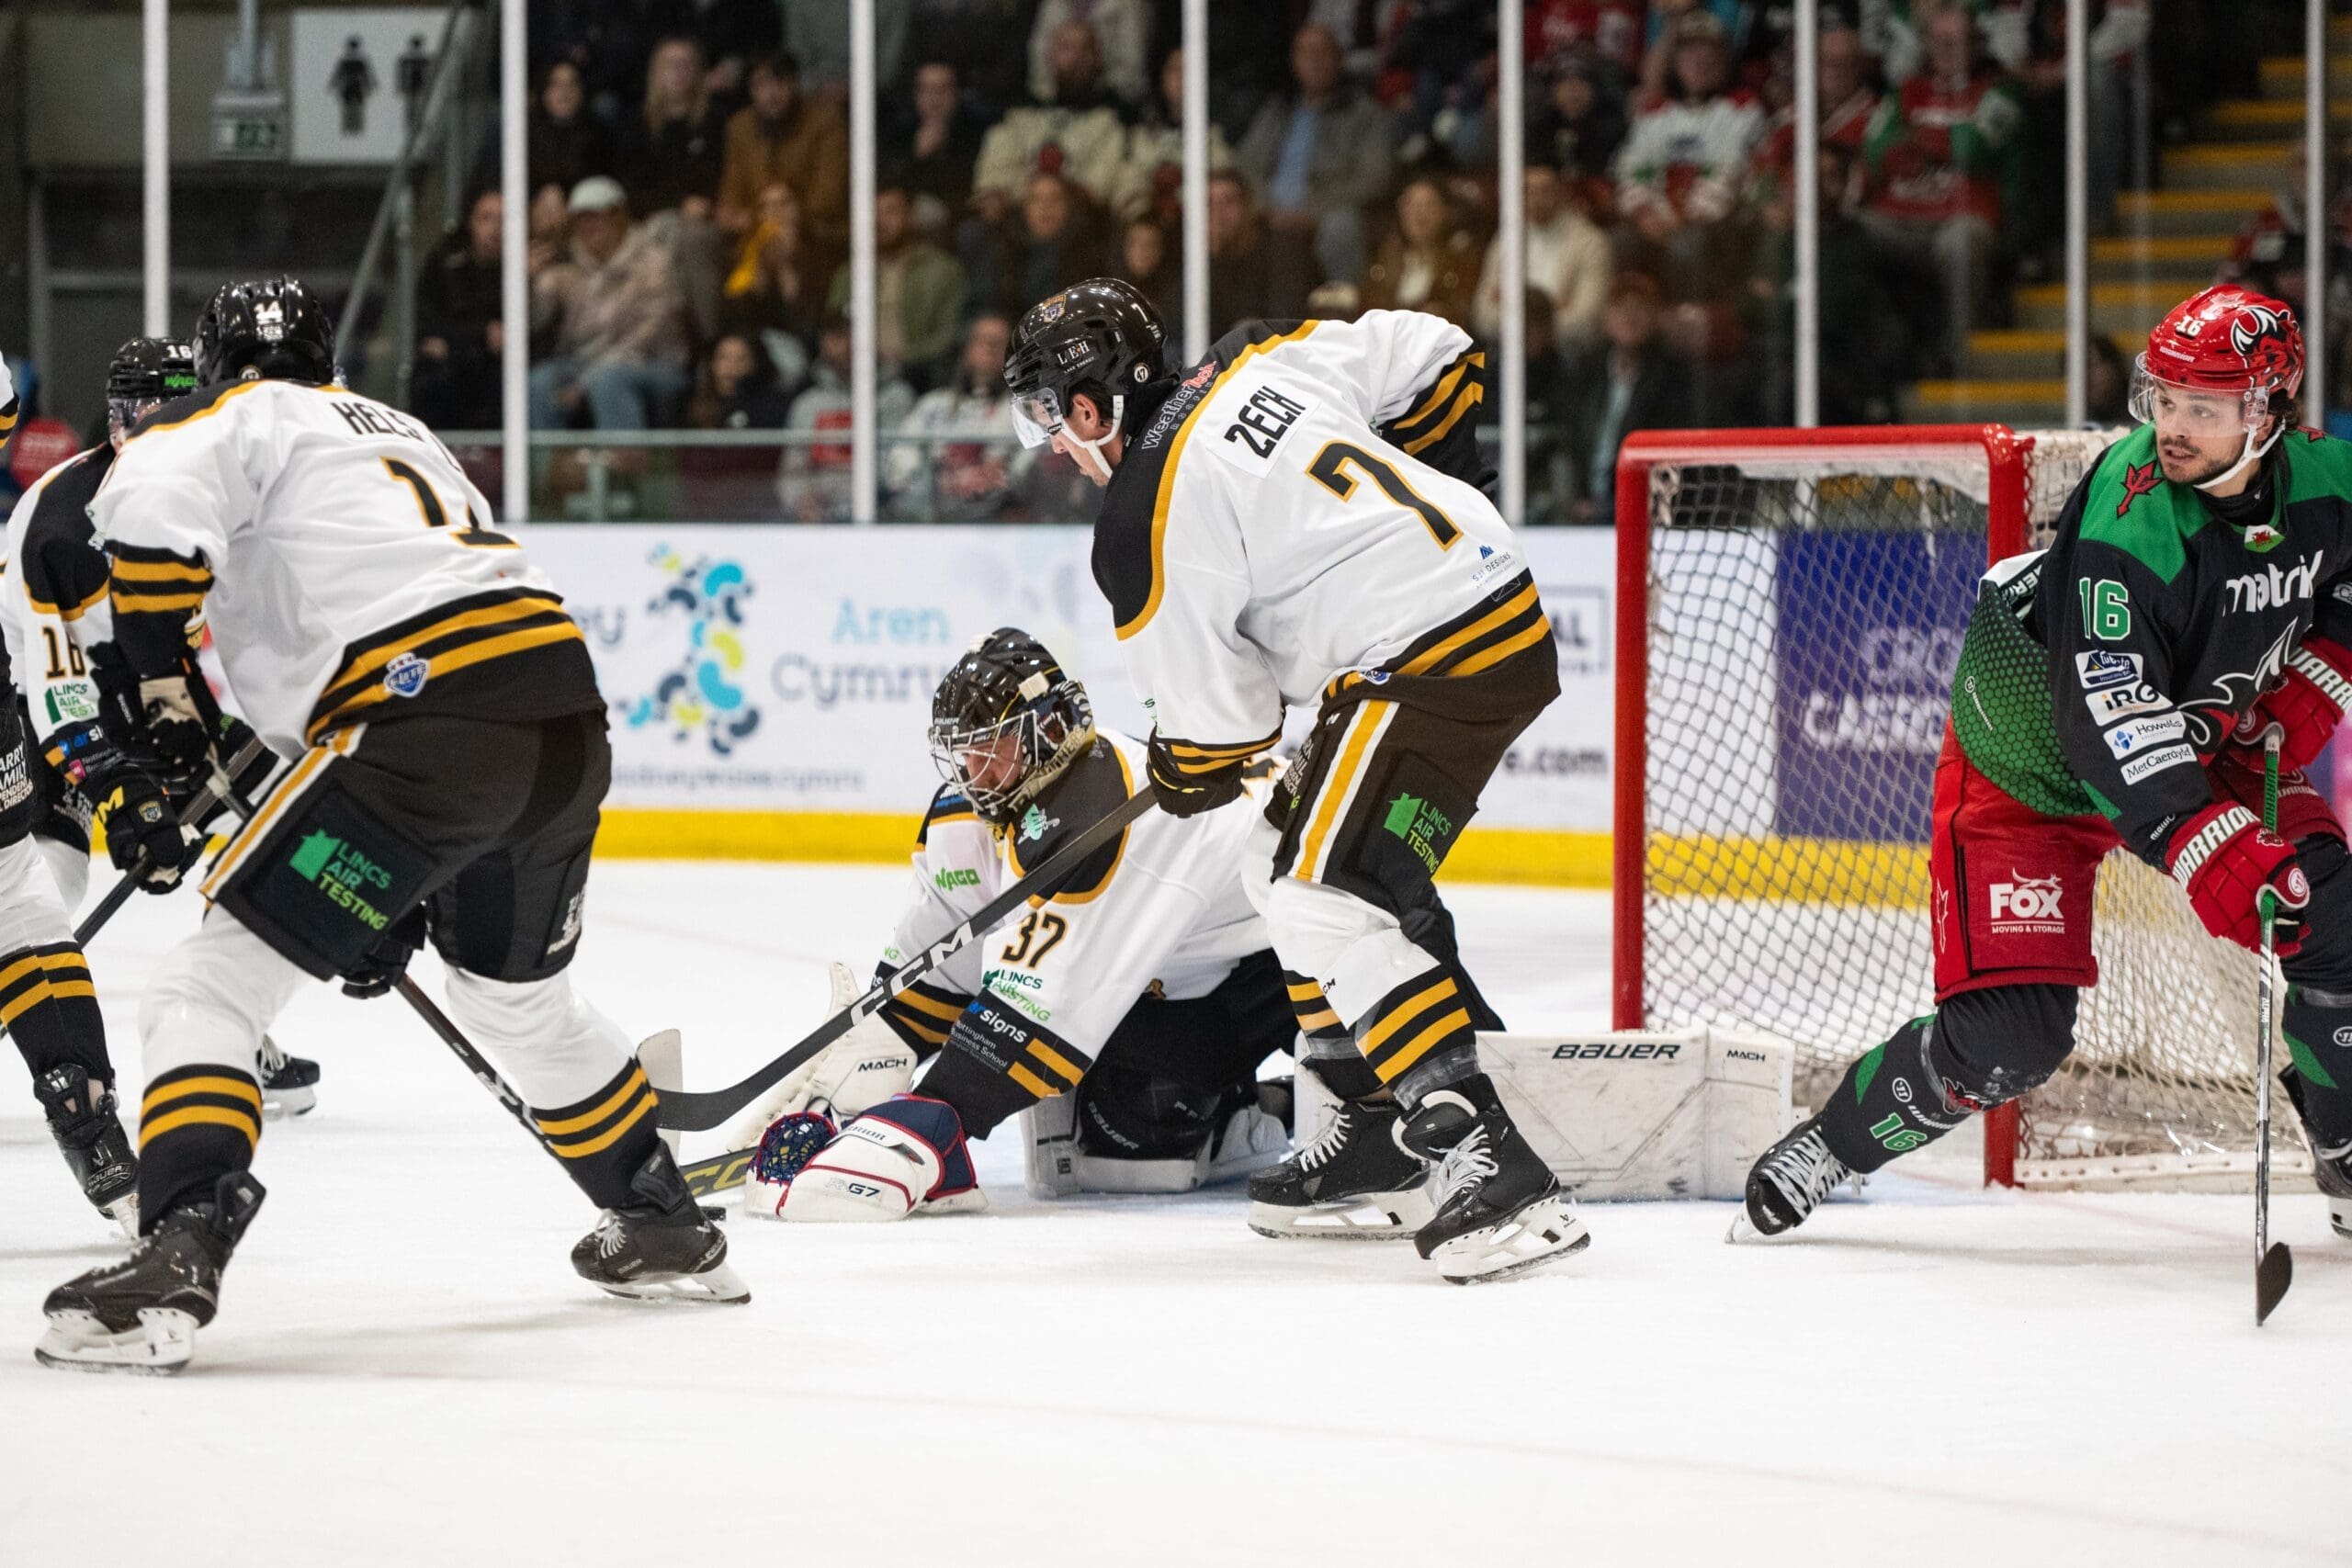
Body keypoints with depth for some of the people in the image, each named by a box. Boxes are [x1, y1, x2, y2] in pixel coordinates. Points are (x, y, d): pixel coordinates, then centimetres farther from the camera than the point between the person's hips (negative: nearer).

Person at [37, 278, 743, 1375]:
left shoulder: (247, 415, 10)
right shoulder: (404, 438, 34)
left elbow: (150, 506, -14)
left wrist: (165, 697, -4)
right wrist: (405, 898, 34)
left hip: (429, 711, -8)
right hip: (570, 715, 8)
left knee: (210, 989, -6)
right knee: (518, 995, 34)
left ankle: (175, 1260, -23)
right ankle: (668, 1234, 46)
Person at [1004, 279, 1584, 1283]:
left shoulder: (1148, 525, -13)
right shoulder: (1262, 361, 8)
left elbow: (1215, 725, -7)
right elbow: (1442, 357, 16)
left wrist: (1181, 780, 16)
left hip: (1431, 662, -10)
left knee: (1328, 899, -16)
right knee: (1287, 864, 19)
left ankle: (1492, 1166, -26)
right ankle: (1383, 1133, 24)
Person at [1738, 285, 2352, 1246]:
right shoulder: (2126, 523, -34)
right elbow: (2113, 732, -39)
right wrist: (2216, 857, -48)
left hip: (2207, 738, 6)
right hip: (2031, 763, -6)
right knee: (2009, 1037, -14)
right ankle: (1831, 1145, 9)